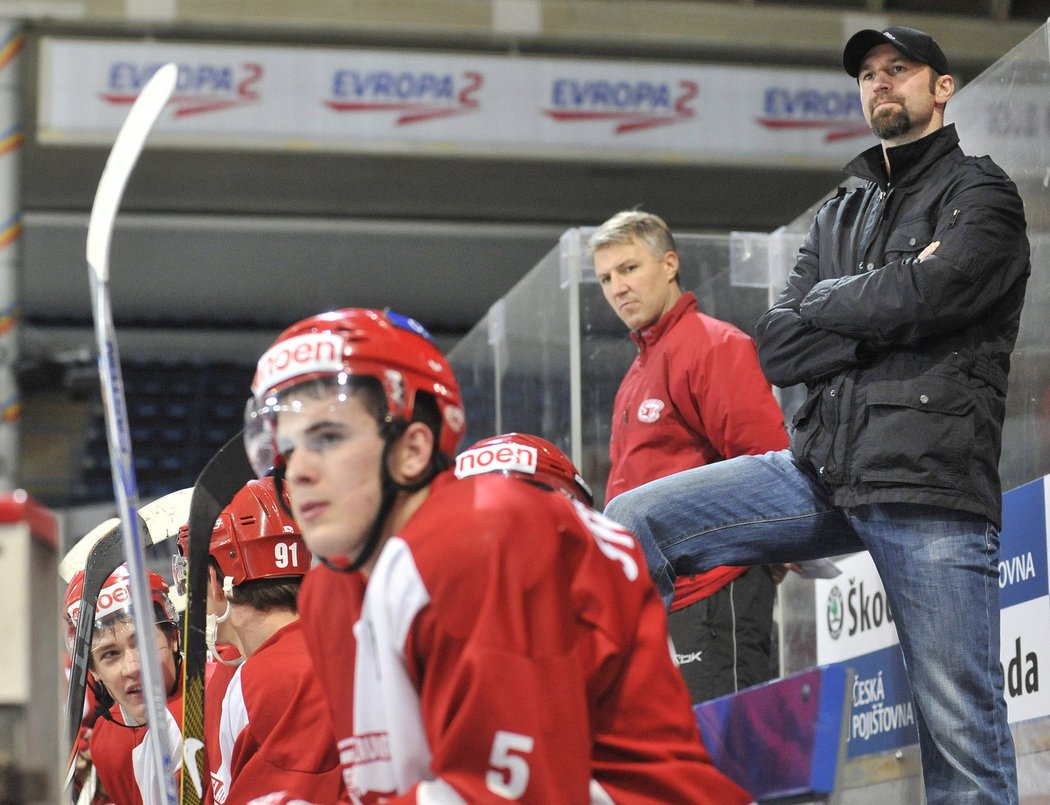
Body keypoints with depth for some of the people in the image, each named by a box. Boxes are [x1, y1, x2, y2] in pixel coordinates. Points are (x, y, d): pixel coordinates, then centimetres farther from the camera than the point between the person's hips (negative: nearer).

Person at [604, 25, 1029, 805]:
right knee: (624, 530, -7)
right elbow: (778, 349, 9)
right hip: (819, 473, 6)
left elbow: (924, 294, -14)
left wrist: (828, 301, 3)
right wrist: (884, 318, -3)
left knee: (961, 729, -7)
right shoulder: (840, 216, 22)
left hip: (931, 485, -6)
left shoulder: (981, 193, 5)